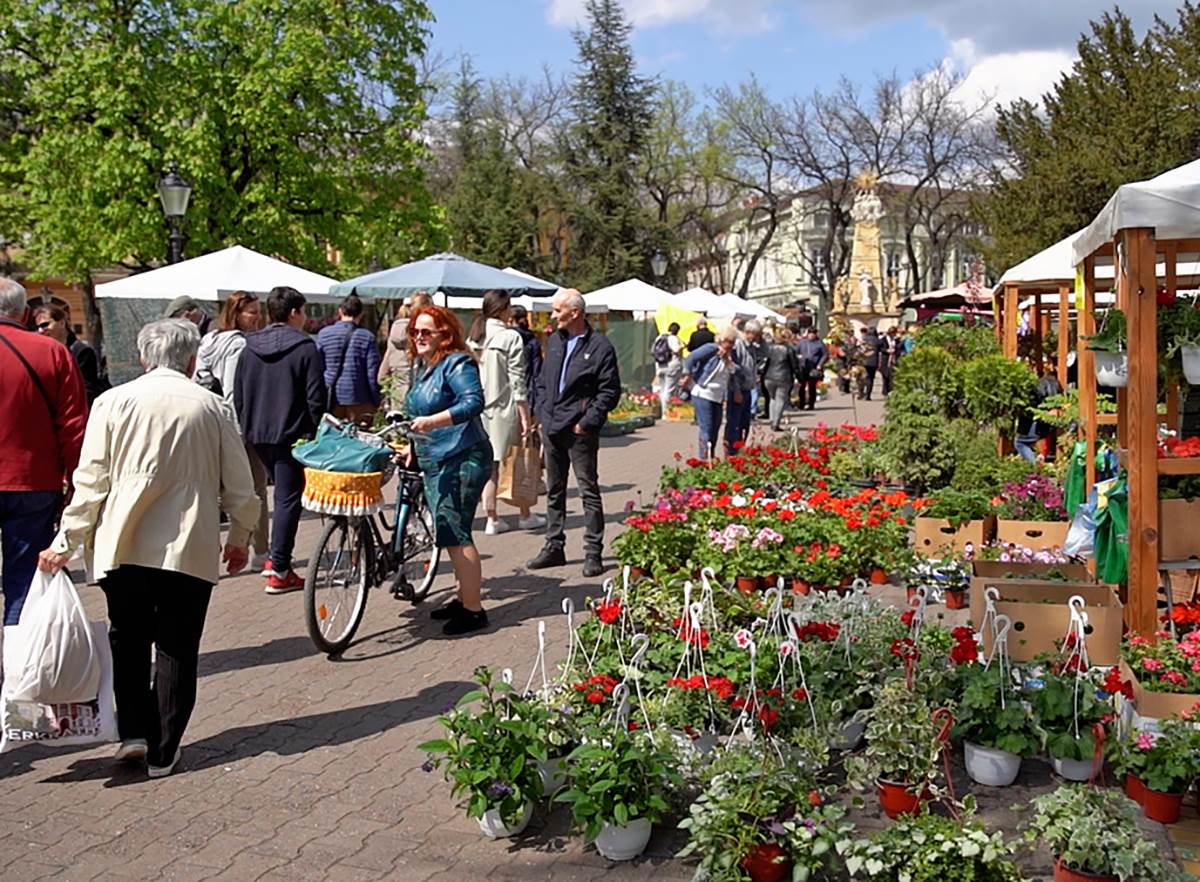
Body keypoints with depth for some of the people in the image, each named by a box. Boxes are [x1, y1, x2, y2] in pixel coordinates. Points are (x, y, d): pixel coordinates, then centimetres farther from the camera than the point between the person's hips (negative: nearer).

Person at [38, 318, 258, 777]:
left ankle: (134, 732, 16)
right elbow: (239, 487, 4)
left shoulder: (114, 402, -1)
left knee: (128, 641, 19)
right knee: (176, 649, 8)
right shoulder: (214, 408, 0)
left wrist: (66, 542, 7)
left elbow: (91, 481, -2)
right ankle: (163, 752, 12)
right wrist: (240, 537, 19)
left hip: (124, 547, 1)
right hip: (189, 548, -1)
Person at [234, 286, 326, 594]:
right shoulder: (304, 348, -10)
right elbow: (315, 397, -13)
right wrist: (314, 431, -2)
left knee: (282, 492, 22)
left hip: (257, 434, 6)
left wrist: (246, 427, 19)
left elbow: (238, 394, 11)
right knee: (288, 498, -1)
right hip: (291, 434, -6)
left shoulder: (250, 347, 8)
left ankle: (276, 557, 24)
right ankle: (280, 571, -1)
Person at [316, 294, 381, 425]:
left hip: (331, 399, 2)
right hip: (359, 401, -2)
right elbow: (373, 374, -7)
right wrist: (376, 402, 3)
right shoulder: (367, 337, -6)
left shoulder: (323, 334, 1)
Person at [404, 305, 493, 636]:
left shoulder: (457, 364, -11)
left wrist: (432, 422, -33)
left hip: (462, 461, -10)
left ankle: (473, 610, -5)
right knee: (450, 534, 14)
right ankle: (464, 597, 25)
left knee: (455, 533, -11)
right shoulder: (424, 367, 18)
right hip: (435, 463, 10)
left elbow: (474, 402, -25)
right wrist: (413, 446, 23)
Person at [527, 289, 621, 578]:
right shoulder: (554, 341, 11)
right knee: (554, 490, 14)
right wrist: (543, 415, 9)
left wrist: (586, 422, -13)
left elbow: (609, 392, -10)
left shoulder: (600, 347, -9)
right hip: (552, 429, 7)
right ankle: (554, 547, 24)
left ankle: (593, 552, 6)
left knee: (589, 491, 0)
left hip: (580, 431, -7)